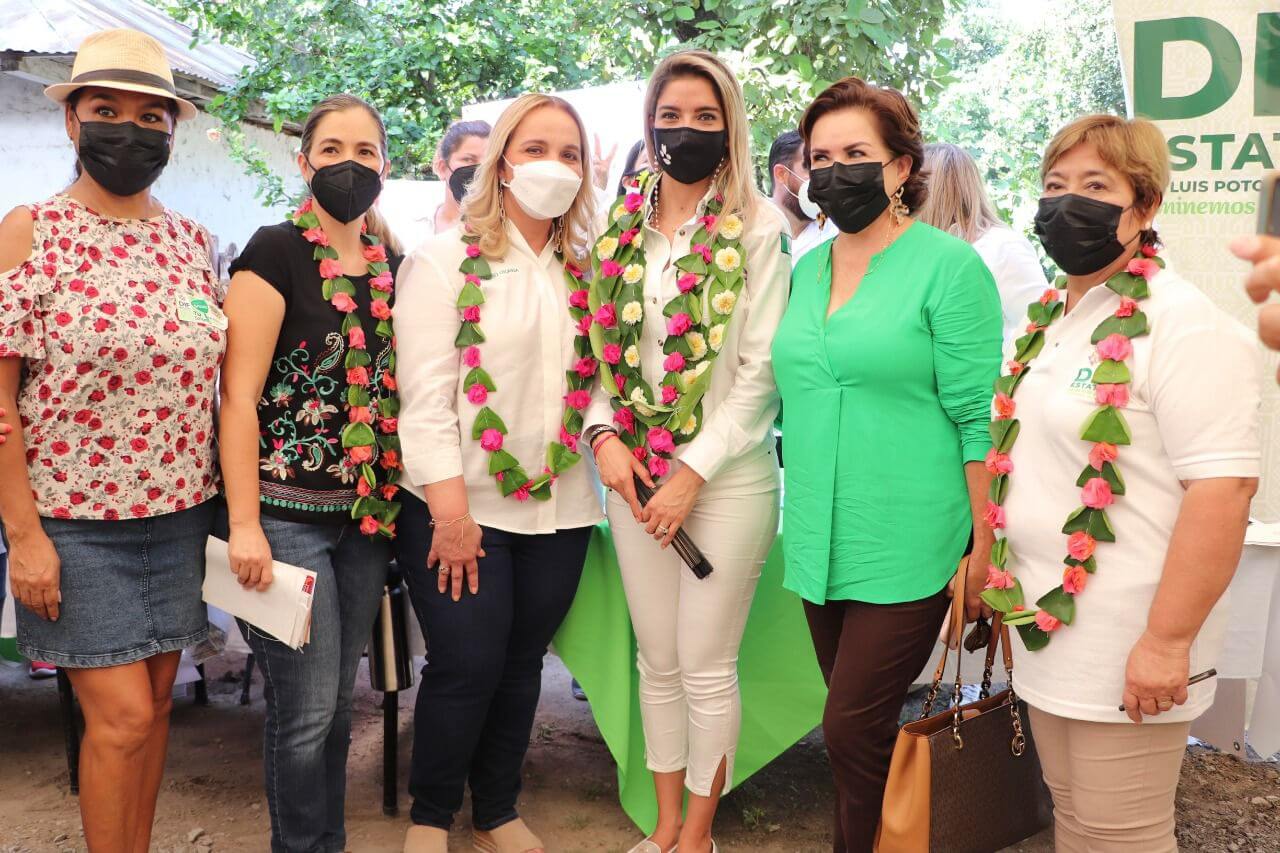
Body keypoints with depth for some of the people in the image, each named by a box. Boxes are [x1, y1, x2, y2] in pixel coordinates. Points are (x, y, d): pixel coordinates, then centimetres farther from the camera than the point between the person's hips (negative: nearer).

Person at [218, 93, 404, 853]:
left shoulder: (393, 265, 10)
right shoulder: (275, 253, -8)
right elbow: (239, 394, -12)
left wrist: (395, 502, 8)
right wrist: (244, 525, -16)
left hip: (368, 513, 6)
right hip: (289, 515, -5)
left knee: (339, 701, 16)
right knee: (307, 710, 2)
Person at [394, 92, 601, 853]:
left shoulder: (583, 270, 10)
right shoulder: (446, 259, -4)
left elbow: (592, 382, 12)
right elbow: (425, 390, -11)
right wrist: (449, 509, -16)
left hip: (559, 506, 4)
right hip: (463, 505, -4)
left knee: (522, 662, 12)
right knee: (467, 666, 0)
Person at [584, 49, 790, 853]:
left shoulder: (757, 229, -7)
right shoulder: (622, 228, 8)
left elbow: (762, 370, -11)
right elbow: (604, 350, 11)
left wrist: (694, 471, -14)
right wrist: (605, 434, -6)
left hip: (727, 476, -4)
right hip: (636, 471, 5)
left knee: (706, 664, 4)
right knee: (656, 659, 13)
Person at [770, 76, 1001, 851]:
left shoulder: (948, 267, -9)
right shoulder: (807, 269, 10)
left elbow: (976, 418, -11)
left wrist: (982, 547, -12)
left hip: (906, 547, -6)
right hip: (822, 542, 6)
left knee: (853, 731, -2)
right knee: (859, 730, 16)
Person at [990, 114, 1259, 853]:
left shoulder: (1181, 323, -15)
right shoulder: (1048, 318, 10)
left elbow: (1224, 487, -22)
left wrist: (1168, 640, -23)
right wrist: (987, 566, 17)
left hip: (1125, 646, -7)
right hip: (1049, 626, 8)